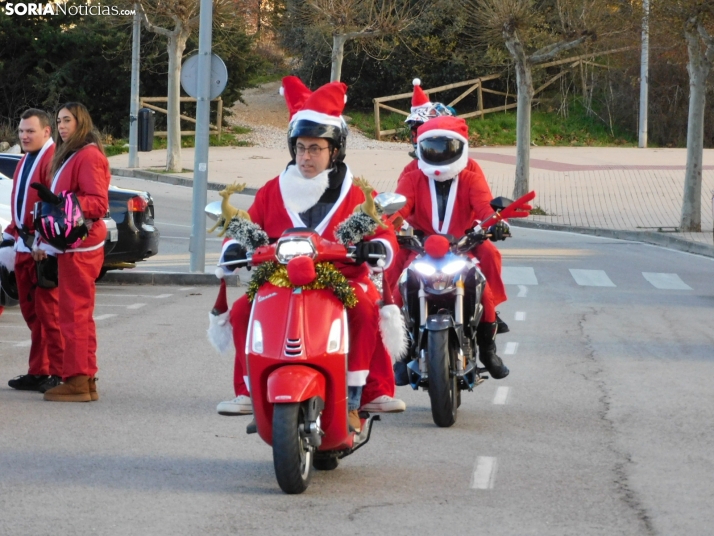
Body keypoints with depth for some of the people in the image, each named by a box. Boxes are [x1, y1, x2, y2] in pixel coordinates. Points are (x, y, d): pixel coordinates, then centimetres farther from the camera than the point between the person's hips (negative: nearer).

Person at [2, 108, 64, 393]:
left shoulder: (53, 159, -13)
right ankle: (38, 372, 17)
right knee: (31, 312, 12)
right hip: (24, 247, 9)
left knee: (48, 311, -6)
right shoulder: (25, 162, 18)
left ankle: (58, 373, -2)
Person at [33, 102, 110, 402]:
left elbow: (99, 204, -17)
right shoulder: (69, 155, 21)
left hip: (80, 247, -10)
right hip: (70, 244, 10)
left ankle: (77, 381, -8)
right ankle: (86, 380, 14)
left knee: (74, 312, -9)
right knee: (79, 313, 11)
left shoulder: (89, 156, -11)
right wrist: (46, 242, 18)